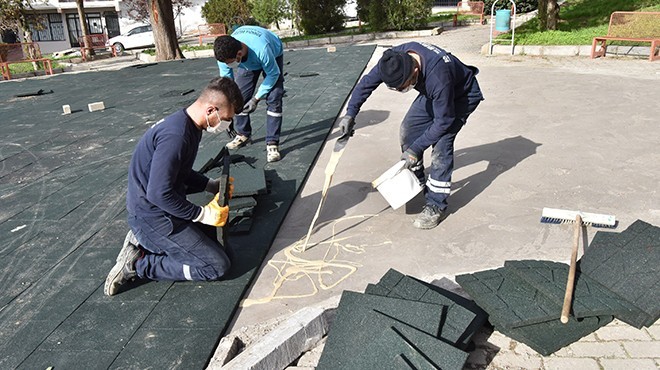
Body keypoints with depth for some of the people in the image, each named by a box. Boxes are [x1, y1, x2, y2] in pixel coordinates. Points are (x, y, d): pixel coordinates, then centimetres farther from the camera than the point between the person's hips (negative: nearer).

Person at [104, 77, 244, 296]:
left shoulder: (189, 125, 4)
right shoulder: (176, 135, -27)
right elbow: (159, 193, -28)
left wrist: (212, 185, 4)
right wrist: (203, 214, -19)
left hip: (161, 210, 10)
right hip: (152, 217, -10)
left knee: (210, 235, 22)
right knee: (217, 267, -8)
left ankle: (142, 241, 14)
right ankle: (138, 264, -4)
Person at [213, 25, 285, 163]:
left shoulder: (262, 49, -46)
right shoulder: (225, 53, -32)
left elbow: (273, 74, -28)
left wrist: (256, 98, -28)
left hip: (273, 56, -4)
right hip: (248, 61, 4)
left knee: (273, 99, -18)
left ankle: (272, 143, -13)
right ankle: (243, 135, 18)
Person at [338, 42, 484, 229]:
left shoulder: (438, 76, -44)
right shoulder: (395, 59, -25)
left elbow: (443, 121, -31)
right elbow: (367, 82, -10)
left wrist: (416, 149, -26)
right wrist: (350, 113, -13)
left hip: (462, 95, -7)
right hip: (432, 93, 7)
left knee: (441, 143, -20)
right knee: (408, 131, 3)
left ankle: (437, 206, -10)